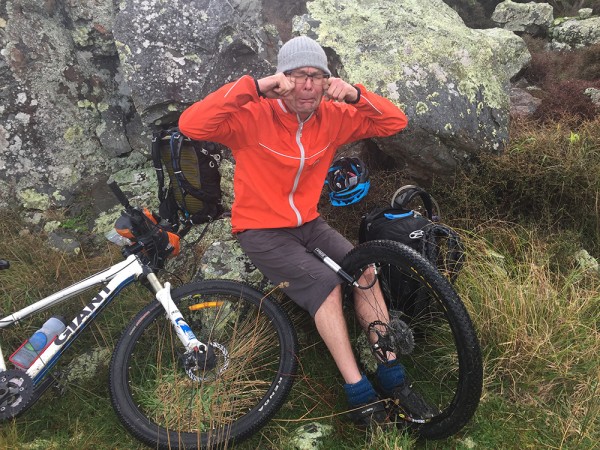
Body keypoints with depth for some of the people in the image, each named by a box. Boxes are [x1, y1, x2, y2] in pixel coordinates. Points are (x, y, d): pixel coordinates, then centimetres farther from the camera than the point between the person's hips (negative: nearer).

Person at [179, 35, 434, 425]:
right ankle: (358, 390, -14)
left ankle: (392, 374, -3)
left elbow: (395, 122, -2)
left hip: (309, 224, 5)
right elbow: (191, 124, -33)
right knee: (325, 283, -25)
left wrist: (355, 95, -20)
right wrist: (254, 86, -36)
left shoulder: (331, 117, -3)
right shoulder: (254, 116, -18)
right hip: (262, 230, -5)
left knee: (365, 271, -16)